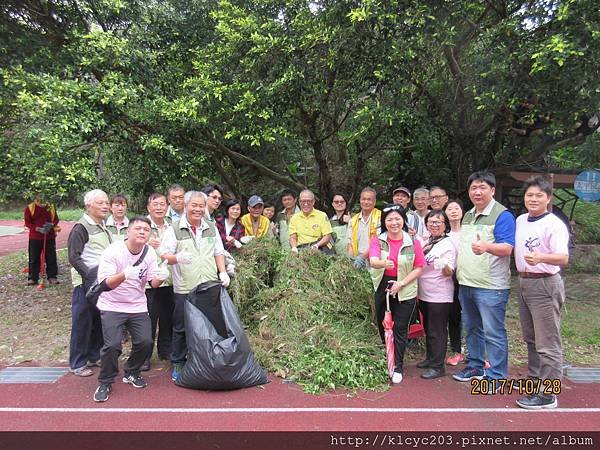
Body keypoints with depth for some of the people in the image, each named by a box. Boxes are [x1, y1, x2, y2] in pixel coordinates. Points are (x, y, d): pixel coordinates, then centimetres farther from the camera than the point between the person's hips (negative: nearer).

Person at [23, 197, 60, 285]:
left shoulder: (51, 207, 4)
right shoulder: (29, 208, -2)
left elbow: (56, 219, 9)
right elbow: (27, 222, -4)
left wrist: (52, 224, -14)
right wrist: (38, 229, -19)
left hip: (50, 237, 2)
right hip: (35, 238, -1)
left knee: (51, 258, 4)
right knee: (34, 258, 4)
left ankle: (52, 277, 14)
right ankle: (33, 278, 14)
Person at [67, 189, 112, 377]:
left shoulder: (103, 226, 15)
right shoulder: (81, 228, -10)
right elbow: (74, 257, -15)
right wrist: (89, 275, -21)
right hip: (86, 283, -7)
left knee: (100, 321, 13)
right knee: (82, 322, 0)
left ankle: (94, 356, 26)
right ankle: (77, 363, 11)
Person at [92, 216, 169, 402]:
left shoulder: (149, 254, -3)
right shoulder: (112, 251, -17)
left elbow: (153, 283, -4)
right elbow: (106, 284, -24)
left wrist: (160, 277, -28)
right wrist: (124, 275, -44)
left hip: (138, 306, 4)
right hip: (112, 306, -4)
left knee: (145, 342, -5)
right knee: (112, 345, -16)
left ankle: (131, 373, 23)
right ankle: (105, 383, 9)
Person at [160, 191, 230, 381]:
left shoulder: (211, 228, 13)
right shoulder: (175, 229, 0)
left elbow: (218, 253, 18)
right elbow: (164, 255, -5)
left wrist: (223, 272, 4)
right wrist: (177, 258, -26)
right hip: (185, 287, -3)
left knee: (215, 324, 6)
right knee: (181, 327, 6)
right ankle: (178, 363, 23)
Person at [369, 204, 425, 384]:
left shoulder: (413, 242, -4)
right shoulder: (377, 241, -3)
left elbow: (419, 267, -4)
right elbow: (373, 261, -21)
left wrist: (401, 284, -14)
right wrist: (384, 263, -44)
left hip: (405, 291, -2)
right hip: (382, 288, 2)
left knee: (400, 329, 1)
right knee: (382, 326, 14)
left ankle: (398, 367, 16)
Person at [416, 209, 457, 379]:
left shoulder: (448, 245, -13)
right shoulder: (426, 243, 8)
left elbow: (449, 273, -18)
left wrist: (444, 266, -40)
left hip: (440, 296, -8)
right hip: (424, 294, 8)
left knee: (437, 332, 1)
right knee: (428, 329, 19)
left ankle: (437, 366, 12)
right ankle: (430, 358, 34)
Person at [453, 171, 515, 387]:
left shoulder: (502, 215, -10)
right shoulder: (467, 216, 15)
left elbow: (507, 248, -21)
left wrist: (486, 246, -39)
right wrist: (456, 268, 16)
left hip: (491, 286, -8)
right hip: (466, 283, 8)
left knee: (493, 333, -1)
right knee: (472, 328, 18)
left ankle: (497, 376, 12)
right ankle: (475, 366, 33)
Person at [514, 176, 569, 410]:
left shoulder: (554, 224, -14)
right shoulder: (520, 220, 9)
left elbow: (563, 257, -26)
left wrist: (540, 257, -43)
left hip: (544, 285, -8)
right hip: (523, 283, 8)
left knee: (547, 343, -3)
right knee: (531, 338, 19)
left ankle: (547, 395, 4)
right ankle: (534, 380, 34)